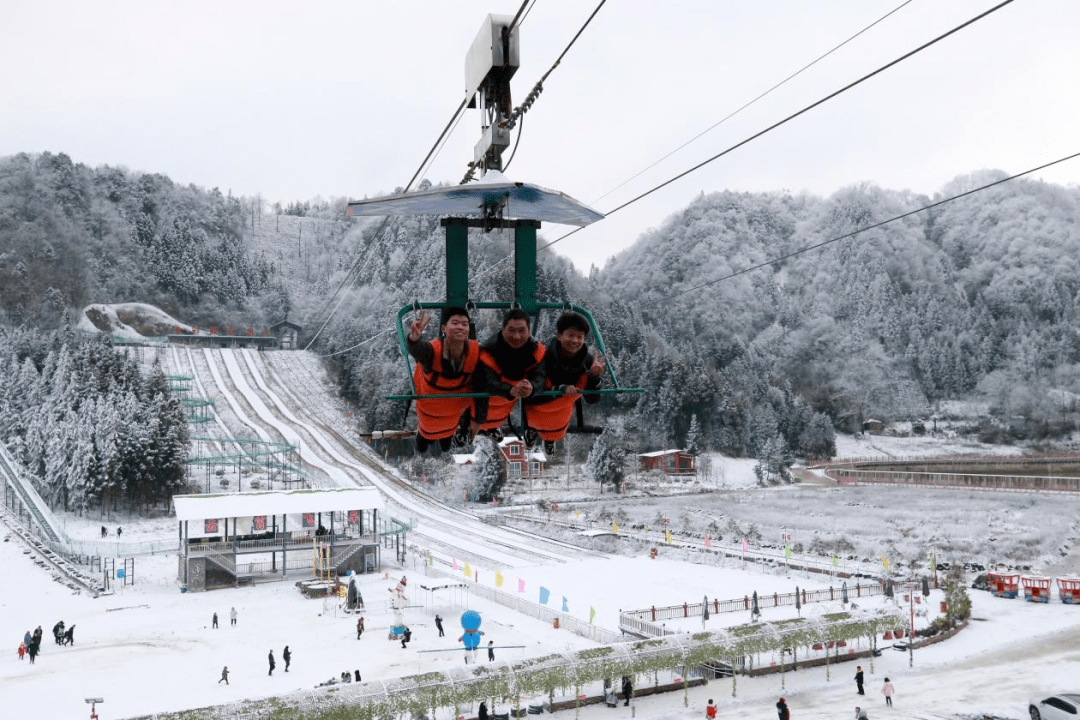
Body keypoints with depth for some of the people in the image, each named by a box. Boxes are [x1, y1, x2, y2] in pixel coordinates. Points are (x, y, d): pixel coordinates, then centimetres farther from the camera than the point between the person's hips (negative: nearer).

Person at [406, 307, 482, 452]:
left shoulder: (476, 351, -31)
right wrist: (413, 337, -89)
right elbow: (415, 348, -65)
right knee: (426, 430, 27)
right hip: (429, 401, -3)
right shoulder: (432, 350, -41)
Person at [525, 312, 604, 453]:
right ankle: (532, 428, 65)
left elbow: (593, 399, -26)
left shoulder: (587, 360, -29)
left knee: (555, 434, 32)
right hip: (537, 407, -3)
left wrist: (595, 377, -44)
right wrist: (561, 389, -54)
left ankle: (549, 437, 68)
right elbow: (534, 396, -40)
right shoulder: (543, 357, -40)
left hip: (562, 408, 4)